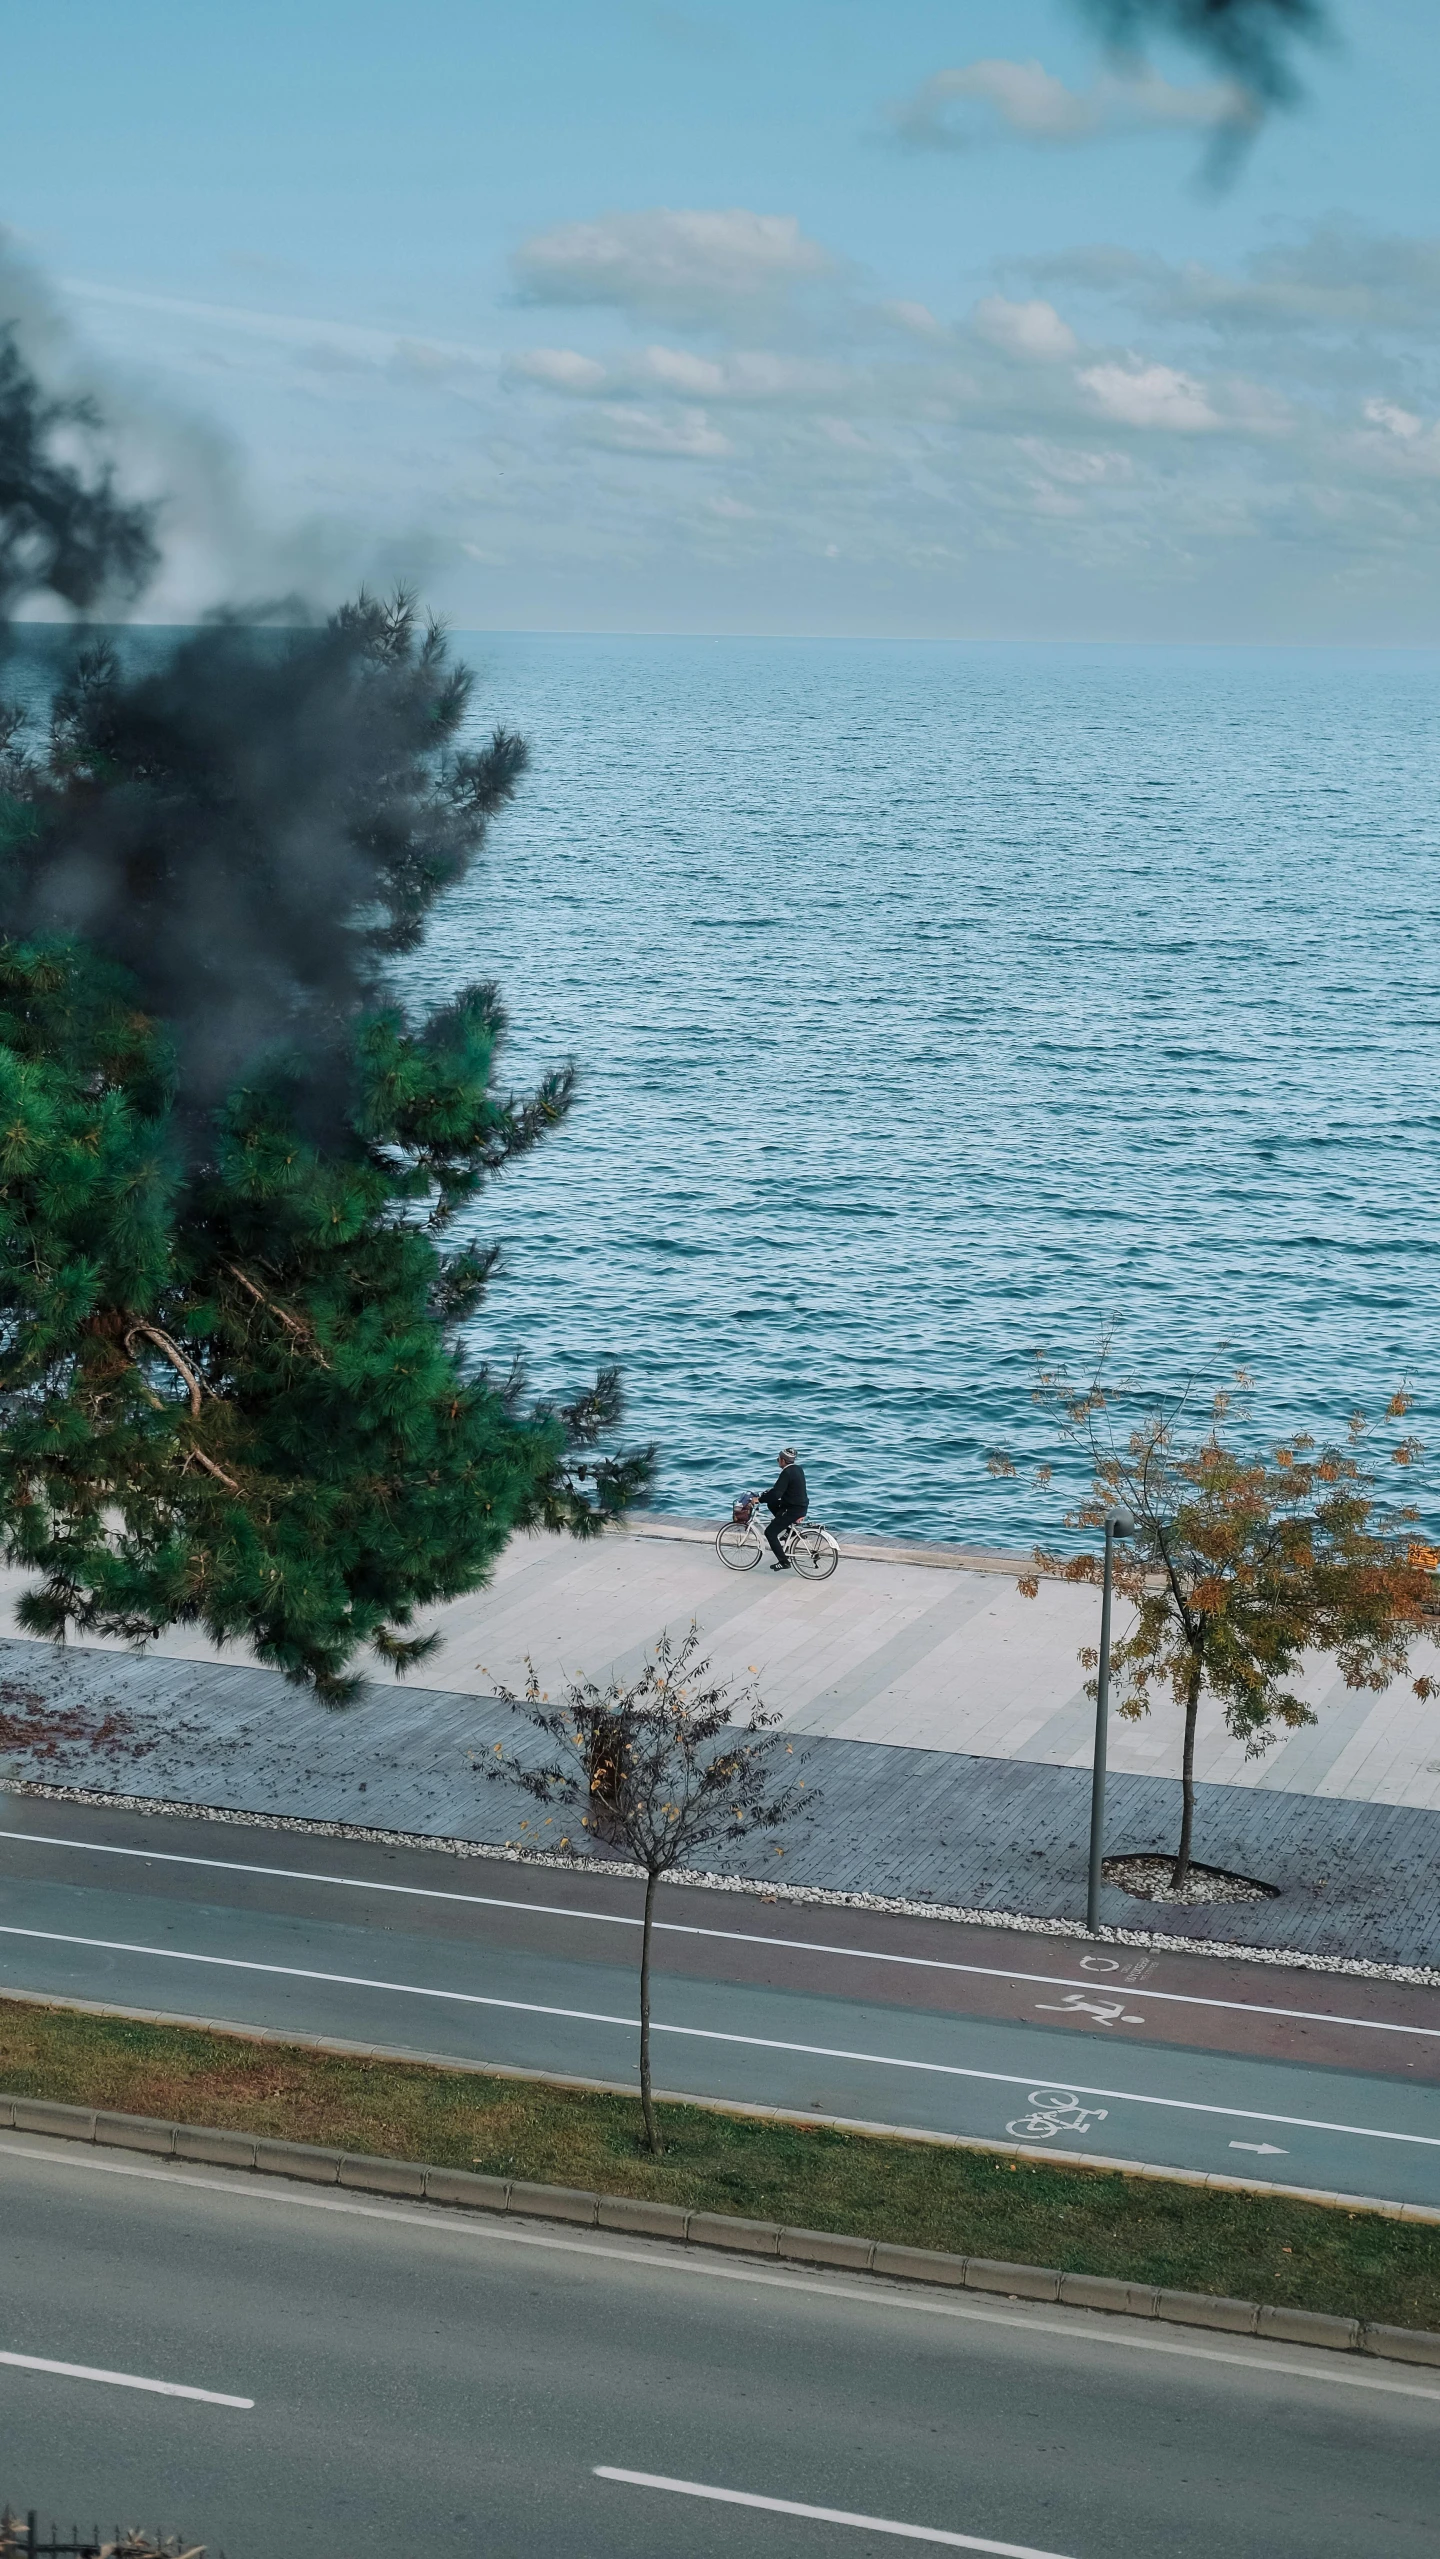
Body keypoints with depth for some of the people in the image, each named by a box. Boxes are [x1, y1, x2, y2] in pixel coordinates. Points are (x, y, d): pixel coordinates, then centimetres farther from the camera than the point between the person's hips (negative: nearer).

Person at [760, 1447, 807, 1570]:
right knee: (771, 1504, 26)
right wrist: (766, 1494, 20)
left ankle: (784, 1562, -4)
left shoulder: (786, 1473, -21)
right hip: (802, 1506, 9)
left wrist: (759, 1499, -16)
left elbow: (776, 1494, -27)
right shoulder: (797, 1469, 8)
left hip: (794, 1510, -9)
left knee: (770, 1533, -3)